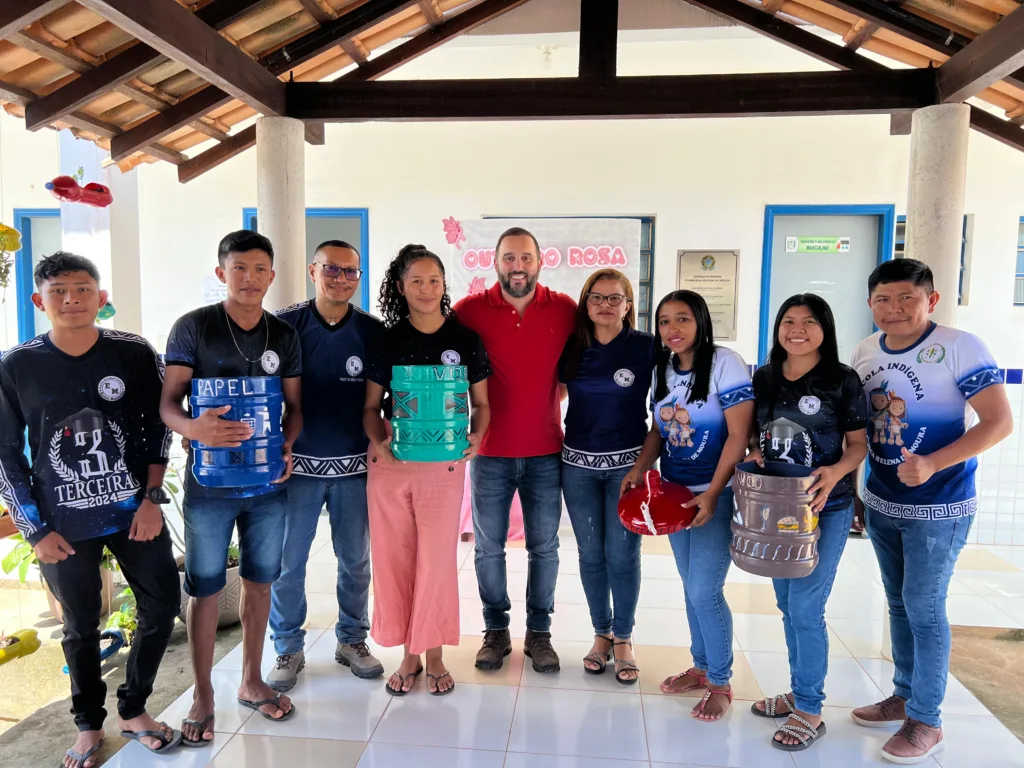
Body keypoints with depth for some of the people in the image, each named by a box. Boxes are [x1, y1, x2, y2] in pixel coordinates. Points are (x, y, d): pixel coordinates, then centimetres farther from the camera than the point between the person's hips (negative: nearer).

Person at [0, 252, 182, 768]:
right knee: (81, 626, 13)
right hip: (65, 525, -1)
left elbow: (157, 426, 1)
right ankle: (89, 724, 35)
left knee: (163, 606, 6)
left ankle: (133, 709, 30)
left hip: (134, 513, 1)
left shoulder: (133, 353, -6)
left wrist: (152, 498, -5)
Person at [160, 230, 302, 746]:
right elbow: (168, 403, -7)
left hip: (267, 482, 3)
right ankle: (203, 697, 24)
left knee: (259, 582, 13)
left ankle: (251, 682, 32)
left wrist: (287, 445, -9)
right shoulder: (192, 327, -5)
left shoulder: (284, 335, 5)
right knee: (206, 590, 6)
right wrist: (194, 427, -29)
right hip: (209, 483, -3)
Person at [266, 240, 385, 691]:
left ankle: (351, 639, 32)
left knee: (356, 560, 12)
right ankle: (288, 649, 26)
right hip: (298, 464, -1)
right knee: (287, 561, 6)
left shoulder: (372, 332, 1)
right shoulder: (285, 326, -2)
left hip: (354, 467, 2)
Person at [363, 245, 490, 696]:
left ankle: (434, 655, 23)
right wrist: (378, 441, -10)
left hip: (444, 466, -1)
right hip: (389, 464, 2)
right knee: (394, 557, 7)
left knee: (436, 558, 3)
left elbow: (482, 403, 9)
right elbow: (371, 406, 8)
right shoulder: (387, 341, 4)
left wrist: (475, 437, -10)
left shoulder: (465, 340, 2)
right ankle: (408, 655, 25)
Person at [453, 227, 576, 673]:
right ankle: (495, 631, 28)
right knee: (488, 546, 10)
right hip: (491, 451, 0)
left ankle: (539, 632, 27)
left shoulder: (565, 310, -1)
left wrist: (551, 396, 1)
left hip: (545, 452, 1)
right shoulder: (470, 309, -4)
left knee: (544, 547, 10)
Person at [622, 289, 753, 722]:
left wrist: (713, 494, -21)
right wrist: (638, 470, -5)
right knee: (691, 586, 15)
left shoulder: (724, 364, -14)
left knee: (704, 591, -4)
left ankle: (721, 683, 16)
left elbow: (739, 435, -16)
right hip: (674, 493, 6)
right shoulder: (662, 370, 6)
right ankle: (701, 666, 33)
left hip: (717, 495, -6)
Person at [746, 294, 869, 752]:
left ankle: (810, 710, 13)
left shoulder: (843, 380, -8)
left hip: (825, 508, -5)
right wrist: (755, 454, -7)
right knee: (787, 604, 15)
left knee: (805, 606, -4)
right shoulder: (764, 378, 4)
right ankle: (800, 691, 32)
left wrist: (835, 473, -23)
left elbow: (858, 443, -5)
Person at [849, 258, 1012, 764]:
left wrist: (932, 464, -28)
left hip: (938, 508, -5)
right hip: (881, 504, 6)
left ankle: (926, 721, 20)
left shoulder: (960, 347, -15)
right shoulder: (864, 352, 1)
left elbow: (999, 422, -17)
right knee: (899, 604, 17)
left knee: (923, 609, 3)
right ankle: (905, 695, 35)